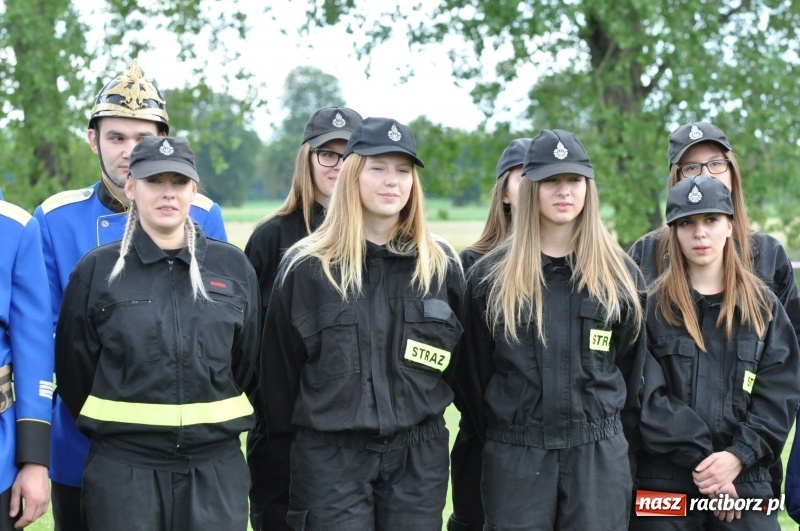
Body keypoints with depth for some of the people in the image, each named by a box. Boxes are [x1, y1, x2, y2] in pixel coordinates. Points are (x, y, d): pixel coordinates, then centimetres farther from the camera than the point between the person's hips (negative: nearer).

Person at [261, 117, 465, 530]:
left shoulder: (441, 264, 4)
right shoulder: (306, 266, -4)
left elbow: (460, 356, 13)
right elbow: (280, 362, 3)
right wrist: (289, 435, 7)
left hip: (419, 454, 2)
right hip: (330, 453, -2)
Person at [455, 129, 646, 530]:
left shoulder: (620, 274, 4)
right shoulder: (490, 275, 1)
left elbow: (632, 367, 9)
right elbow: (473, 370, 6)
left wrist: (615, 437, 8)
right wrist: (496, 437, 7)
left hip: (600, 452, 1)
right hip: (514, 454, 0)